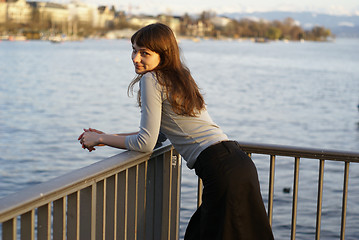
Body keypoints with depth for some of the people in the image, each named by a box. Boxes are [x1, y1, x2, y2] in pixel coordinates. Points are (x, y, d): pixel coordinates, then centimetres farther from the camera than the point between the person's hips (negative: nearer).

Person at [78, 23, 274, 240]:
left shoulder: (152, 79, -8)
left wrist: (100, 139, 4)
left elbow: (146, 143, -9)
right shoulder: (179, 77, 19)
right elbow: (155, 133, 26)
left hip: (222, 171, -9)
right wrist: (108, 137, 24)